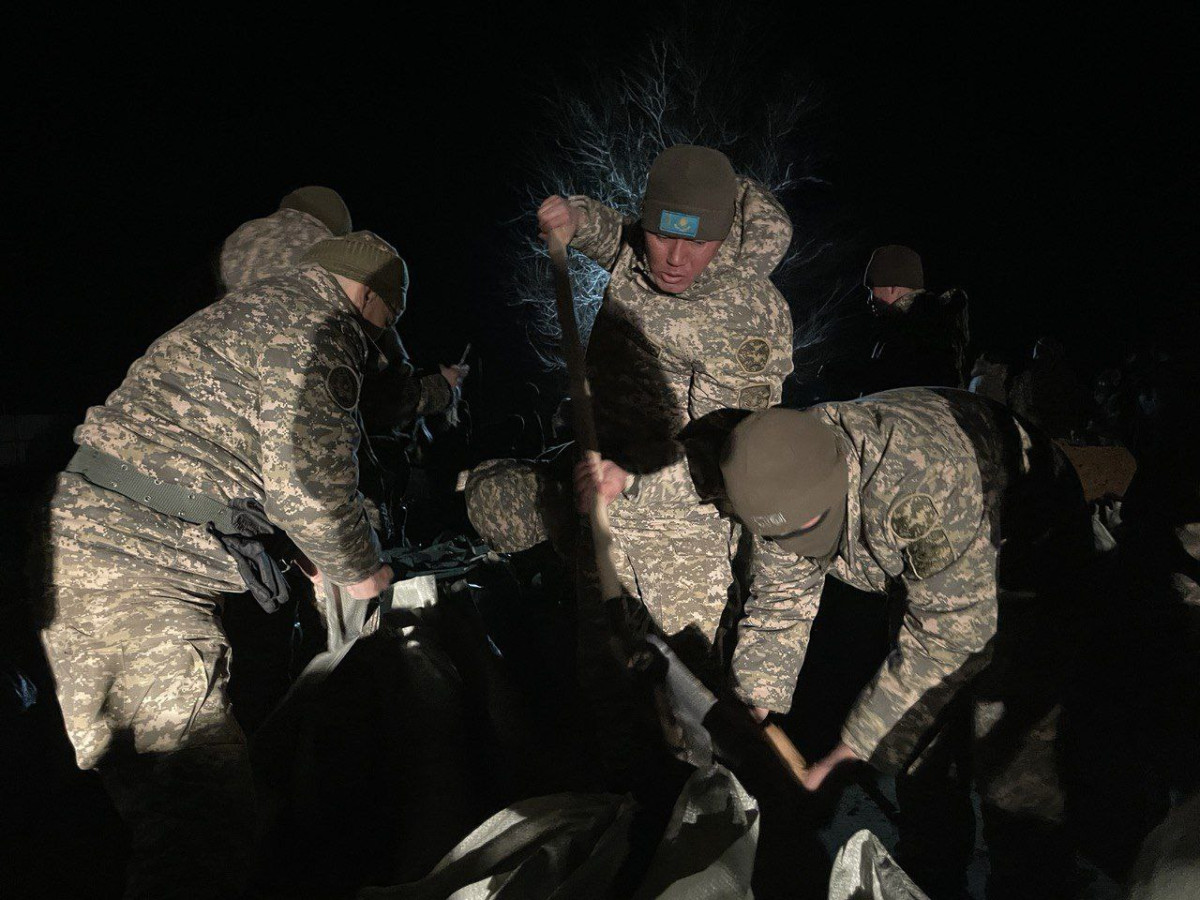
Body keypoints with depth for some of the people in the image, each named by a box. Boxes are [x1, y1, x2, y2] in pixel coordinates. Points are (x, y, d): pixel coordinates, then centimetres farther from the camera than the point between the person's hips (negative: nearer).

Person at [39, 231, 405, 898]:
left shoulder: (251, 309, 25)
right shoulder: (317, 322, -8)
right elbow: (308, 479, -17)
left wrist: (306, 557, 27)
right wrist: (357, 570, 2)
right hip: (137, 576, -11)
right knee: (207, 823, -7)